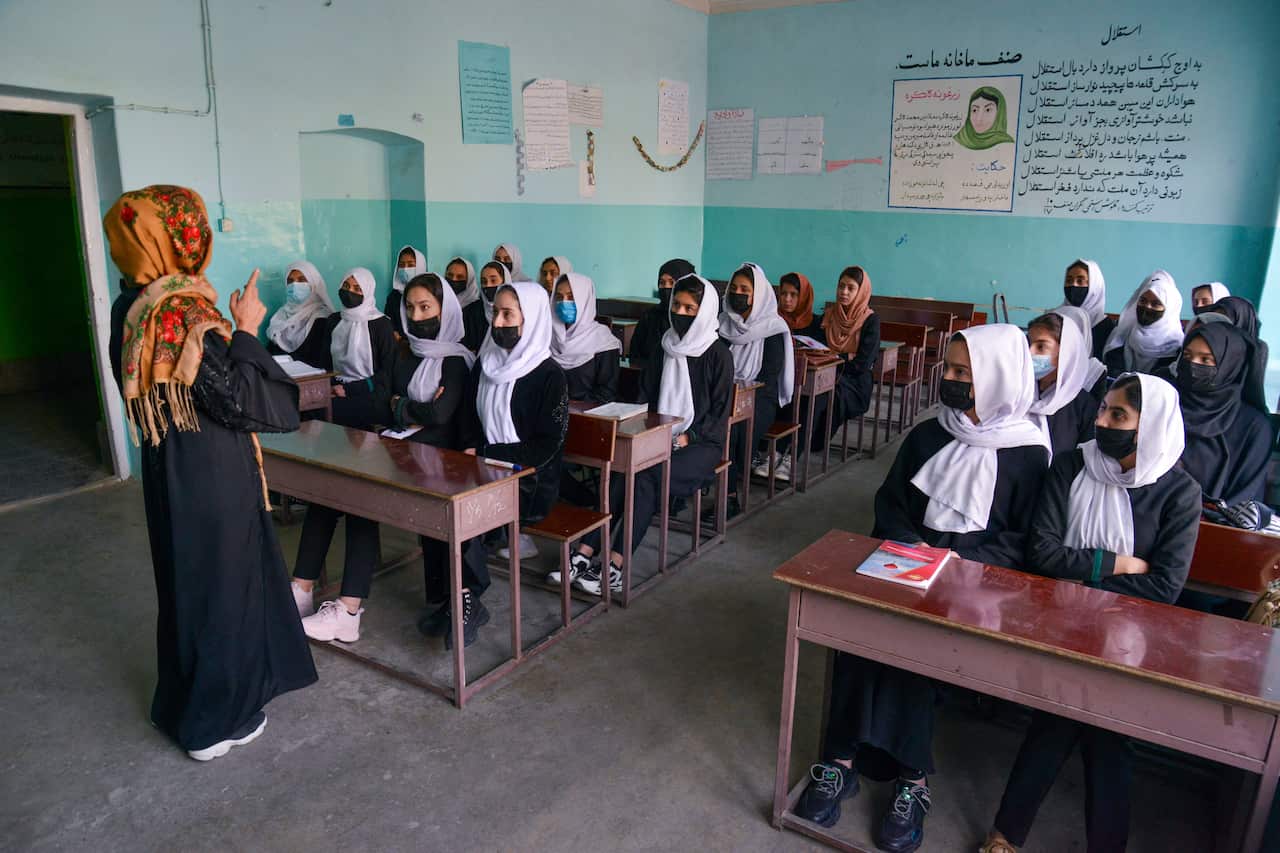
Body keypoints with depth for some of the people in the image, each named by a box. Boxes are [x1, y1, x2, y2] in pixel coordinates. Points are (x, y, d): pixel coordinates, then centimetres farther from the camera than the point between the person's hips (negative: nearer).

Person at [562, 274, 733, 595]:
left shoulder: (718, 355, -3)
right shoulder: (664, 348, 12)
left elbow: (719, 415, -5)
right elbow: (644, 399, 16)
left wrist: (682, 439, -16)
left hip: (702, 443, -4)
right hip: (659, 437, 5)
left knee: (646, 478, -31)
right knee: (620, 471, -26)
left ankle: (614, 567, -34)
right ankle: (584, 554, -33)